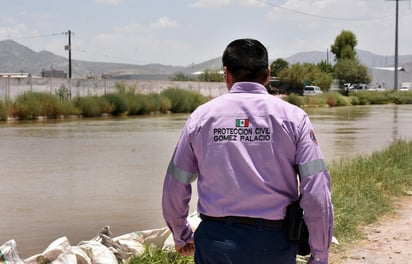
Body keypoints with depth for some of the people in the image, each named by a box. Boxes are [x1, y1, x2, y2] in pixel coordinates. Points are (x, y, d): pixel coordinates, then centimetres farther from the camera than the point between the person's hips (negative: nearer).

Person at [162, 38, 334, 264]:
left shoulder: (202, 116, 3)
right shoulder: (293, 117, 0)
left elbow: (174, 188, 9)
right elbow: (317, 193, -7)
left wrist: (181, 236, 25)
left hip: (216, 240, 0)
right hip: (275, 243, 0)